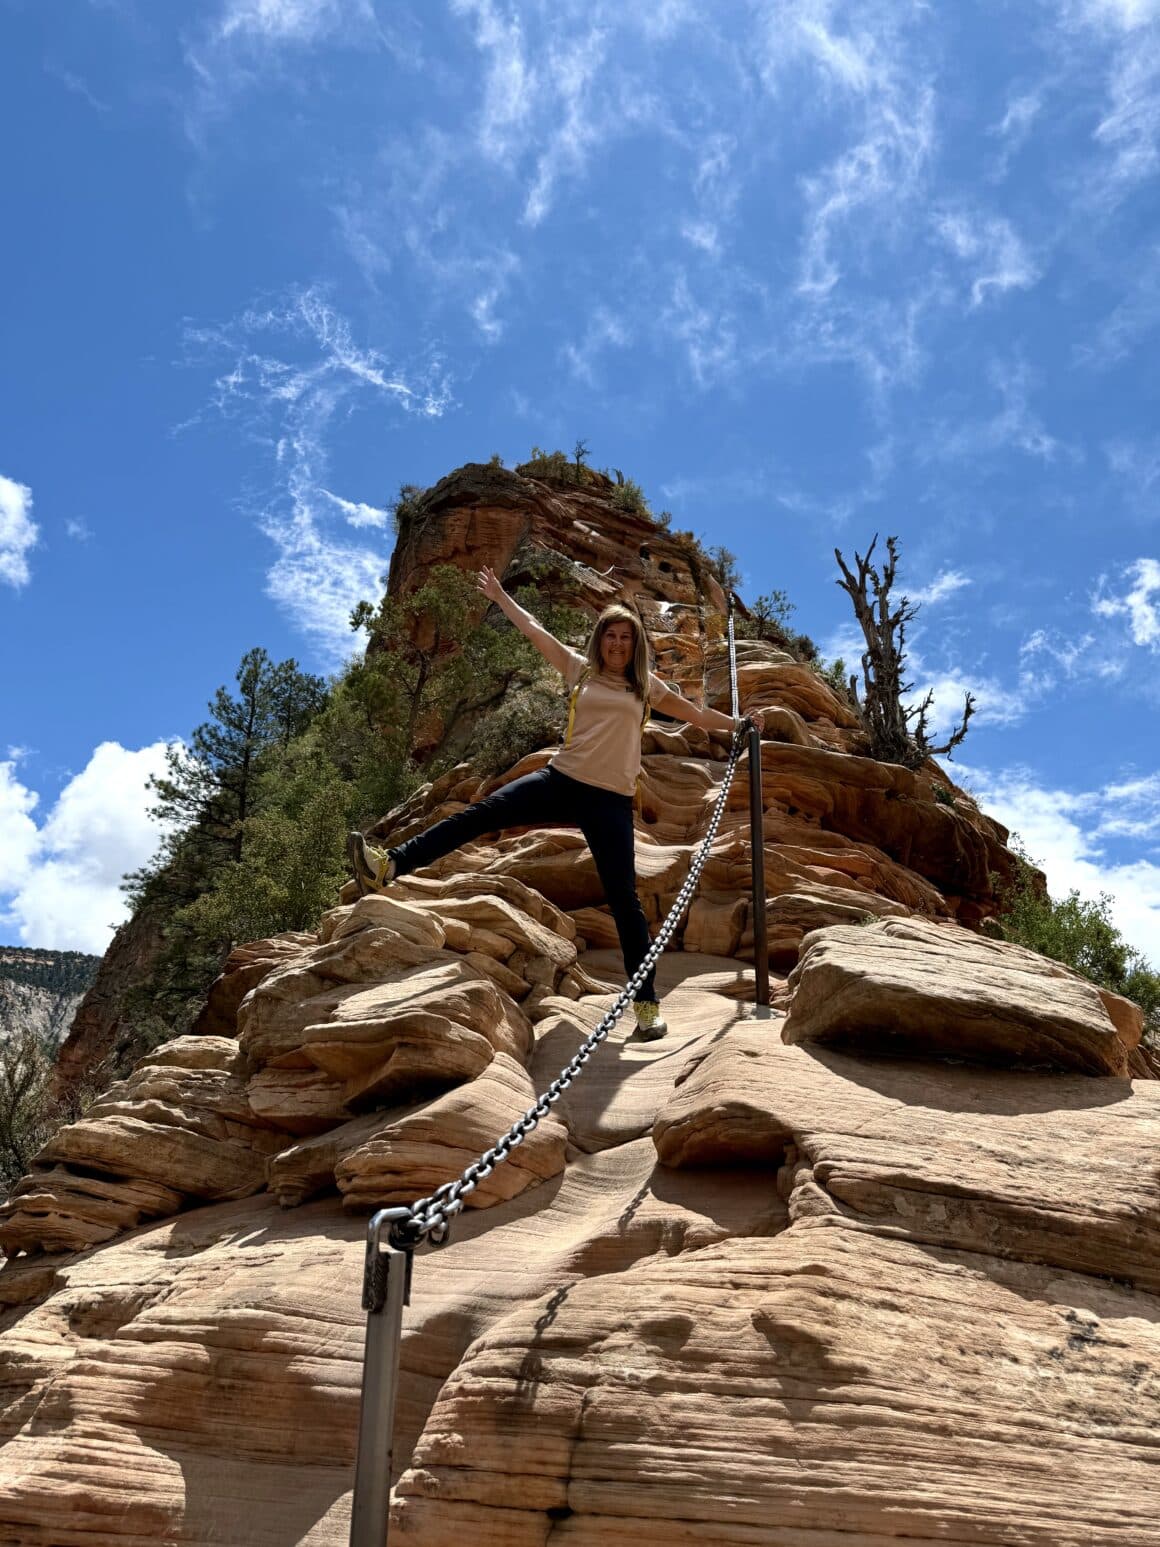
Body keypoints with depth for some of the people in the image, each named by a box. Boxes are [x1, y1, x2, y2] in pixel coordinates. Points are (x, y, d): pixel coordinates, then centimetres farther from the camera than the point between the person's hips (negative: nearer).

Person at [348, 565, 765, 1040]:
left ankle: (647, 1003, 2)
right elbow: (534, 631, 18)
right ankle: (388, 866, -20)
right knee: (482, 812, -17)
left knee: (624, 900, -4)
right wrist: (500, 596, 23)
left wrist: (738, 724, 20)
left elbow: (697, 714, 22)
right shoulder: (580, 669, 12)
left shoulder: (647, 687, 11)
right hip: (562, 782, 1)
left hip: (610, 802, -1)